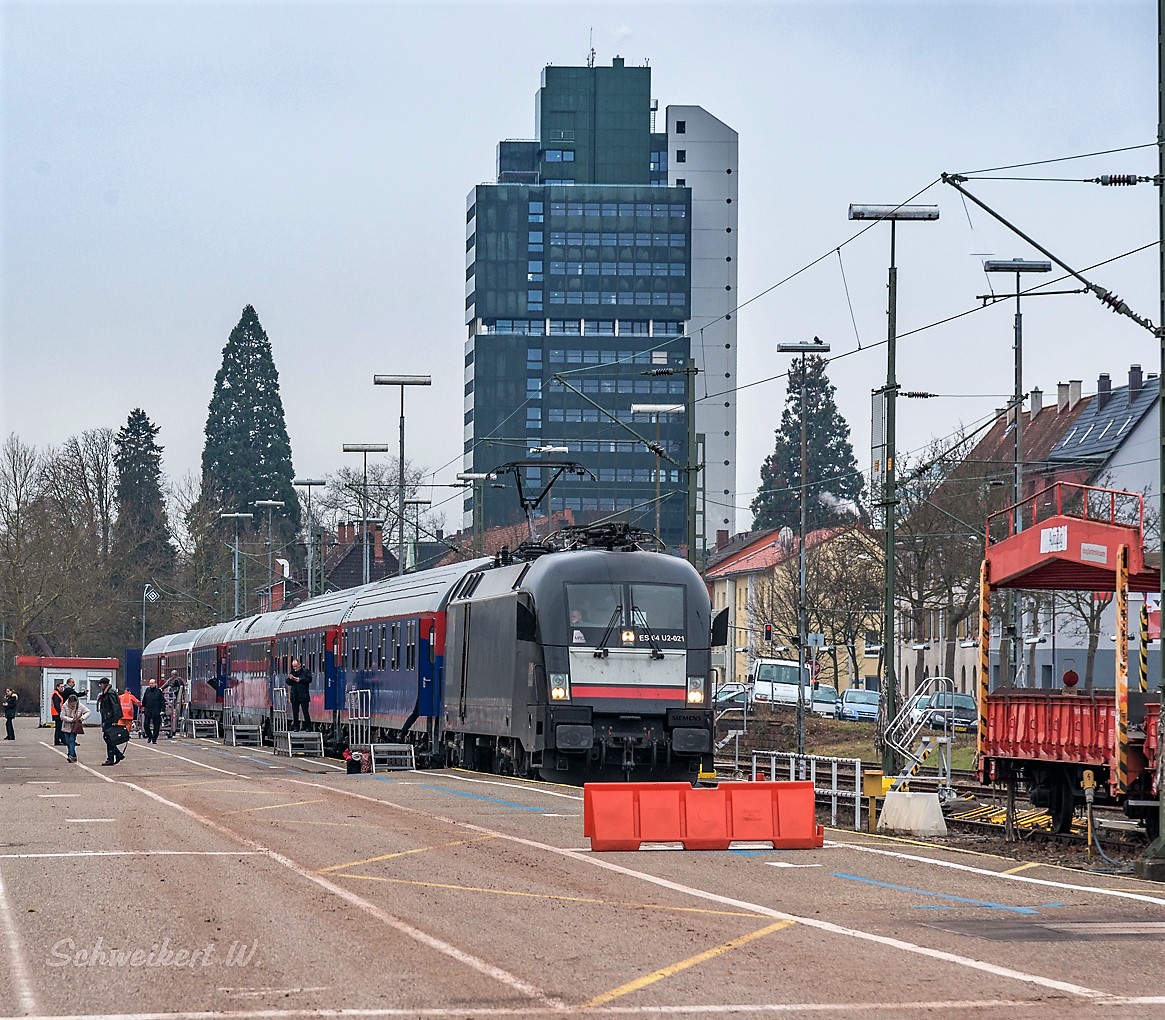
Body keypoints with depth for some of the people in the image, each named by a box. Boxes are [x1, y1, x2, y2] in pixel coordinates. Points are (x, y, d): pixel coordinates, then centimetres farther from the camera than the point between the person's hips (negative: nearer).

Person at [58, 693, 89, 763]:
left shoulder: (80, 706, -9)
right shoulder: (64, 706, -11)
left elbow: (88, 712, 0)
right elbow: (62, 716, -13)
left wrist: (83, 717, -18)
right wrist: (71, 720, -22)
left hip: (75, 727, -2)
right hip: (67, 727, 2)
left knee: (72, 740, -16)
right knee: (68, 741, 4)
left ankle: (71, 755, -21)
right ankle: (74, 756, 17)